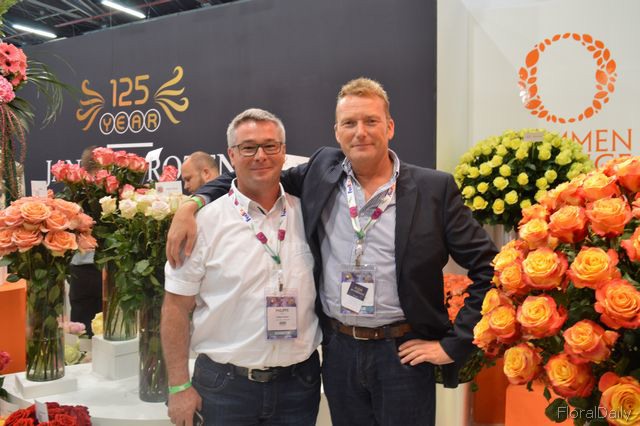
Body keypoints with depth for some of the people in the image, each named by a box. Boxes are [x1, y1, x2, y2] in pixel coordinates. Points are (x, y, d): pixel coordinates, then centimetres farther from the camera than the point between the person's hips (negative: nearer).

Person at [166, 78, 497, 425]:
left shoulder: (434, 189, -7)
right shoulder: (321, 170, 1)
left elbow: (488, 267, -5)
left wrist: (453, 344, -7)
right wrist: (192, 204, -4)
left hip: (403, 353, -2)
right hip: (339, 349, 3)